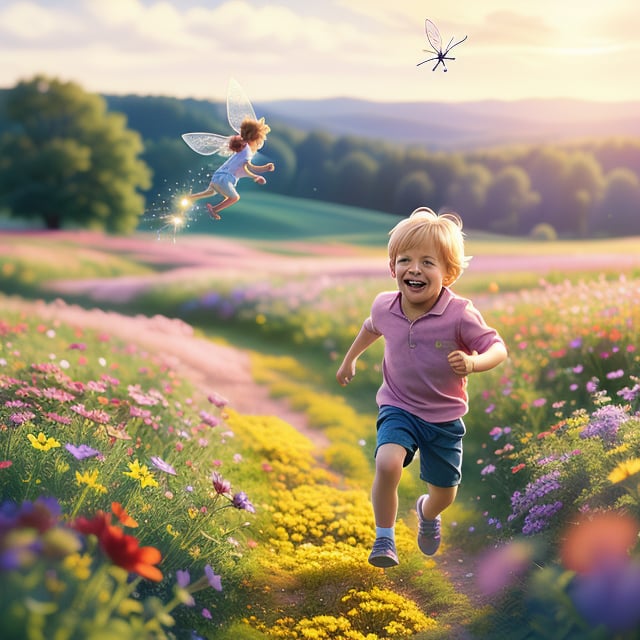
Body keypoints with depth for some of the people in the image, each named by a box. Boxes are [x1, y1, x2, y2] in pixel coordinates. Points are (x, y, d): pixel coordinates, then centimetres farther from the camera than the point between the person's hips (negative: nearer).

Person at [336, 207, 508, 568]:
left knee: (445, 493, 14)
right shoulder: (384, 307, -11)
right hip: (399, 408, 1)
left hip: (445, 417, 0)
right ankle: (384, 538, -5)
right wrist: (350, 359, 26)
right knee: (387, 465, -28)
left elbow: (498, 348, -19)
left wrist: (474, 362, -40)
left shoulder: (460, 314, -23)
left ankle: (428, 514, 53)